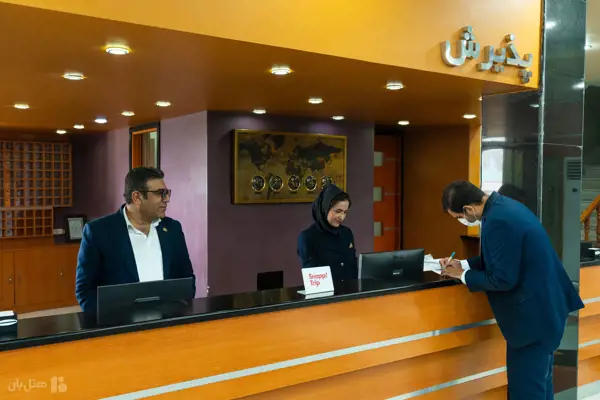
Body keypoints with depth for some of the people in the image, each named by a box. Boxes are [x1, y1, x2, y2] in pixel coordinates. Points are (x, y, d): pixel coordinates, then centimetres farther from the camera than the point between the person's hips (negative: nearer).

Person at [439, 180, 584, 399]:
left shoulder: (498, 221, -26)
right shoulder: (502, 206, 6)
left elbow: (503, 279, -24)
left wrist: (463, 275, -10)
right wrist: (463, 264, 9)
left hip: (533, 313, -10)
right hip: (544, 305, 10)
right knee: (538, 381, 22)